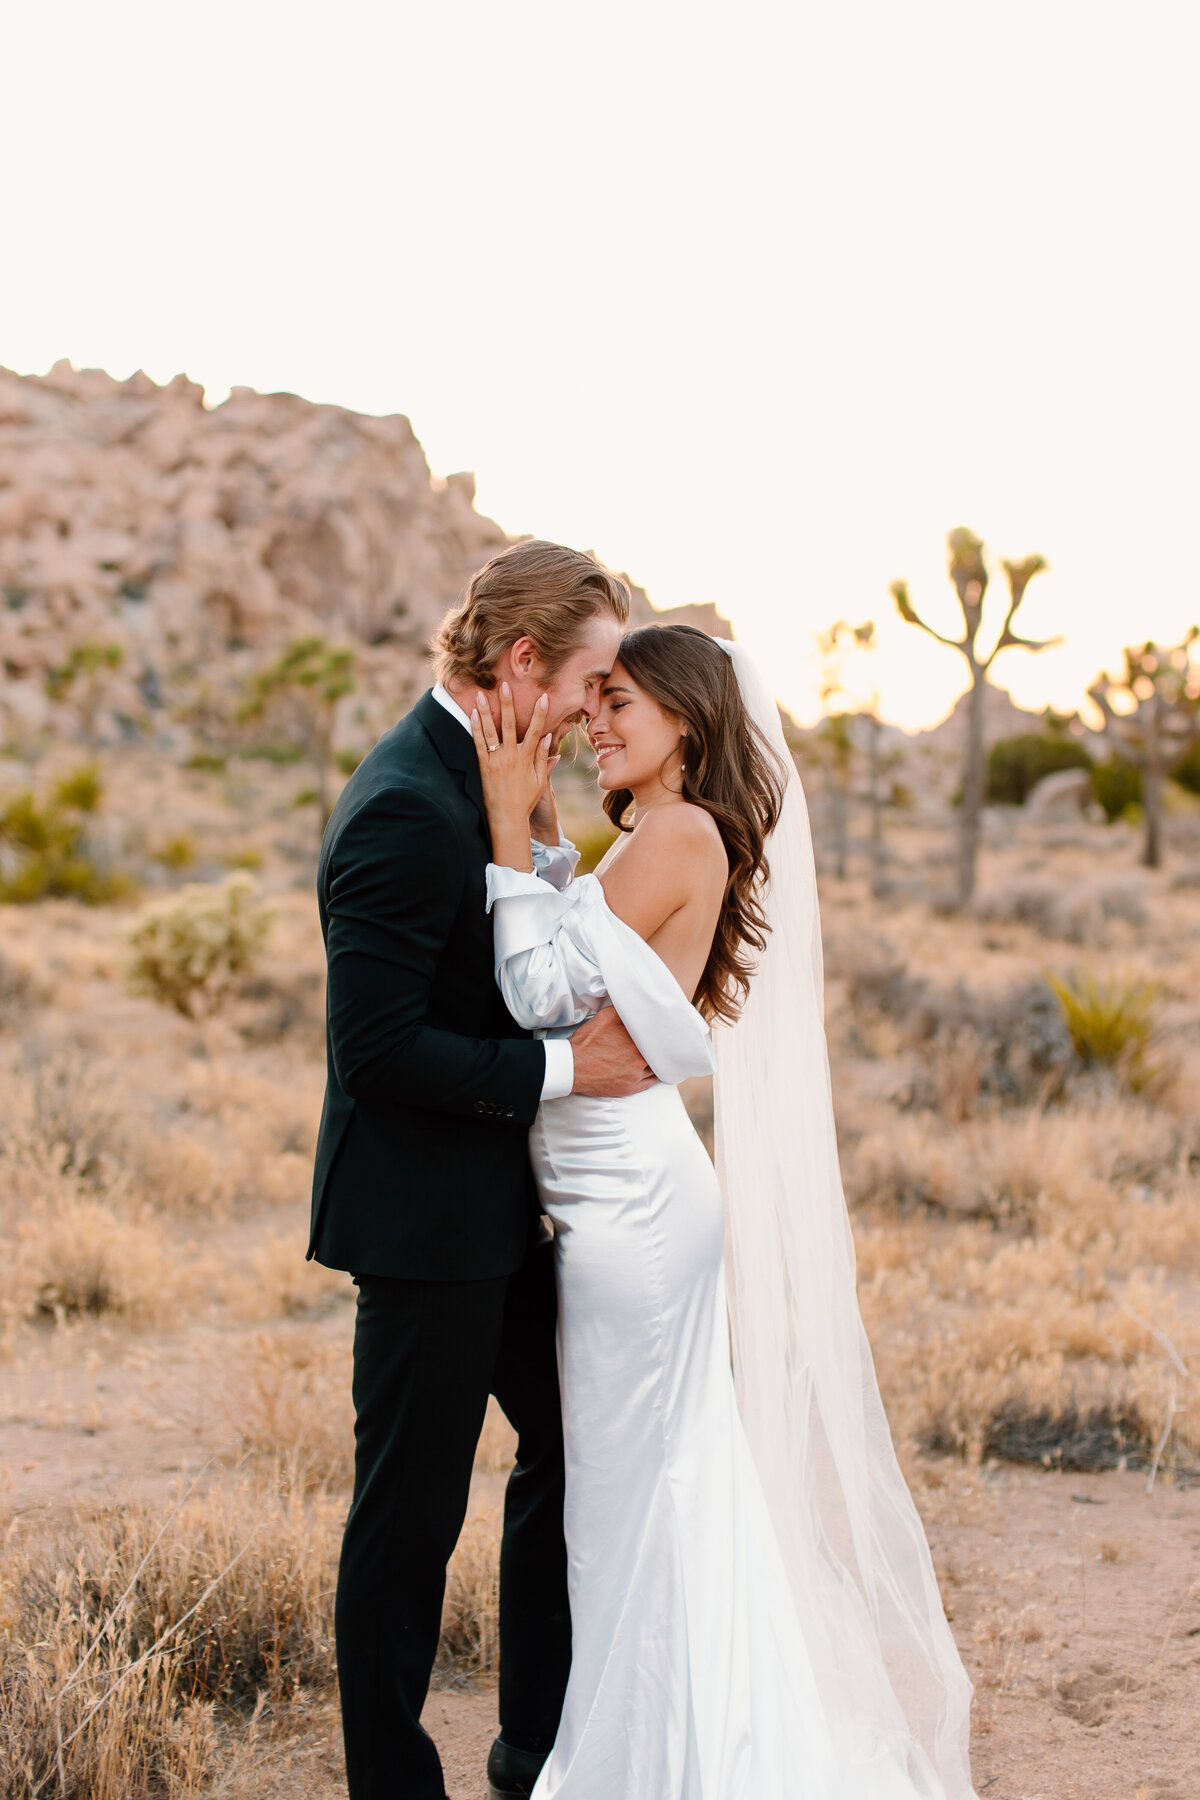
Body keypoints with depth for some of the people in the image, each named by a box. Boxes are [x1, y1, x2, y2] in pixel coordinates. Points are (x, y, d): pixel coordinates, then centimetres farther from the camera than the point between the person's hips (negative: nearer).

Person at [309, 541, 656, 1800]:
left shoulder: (473, 779, 9)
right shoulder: (408, 810, -22)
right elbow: (377, 1048, -25)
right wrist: (560, 1067, -20)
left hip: (497, 1205, 10)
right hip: (424, 1219, -10)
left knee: (569, 1448, 19)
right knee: (410, 1513, 4)